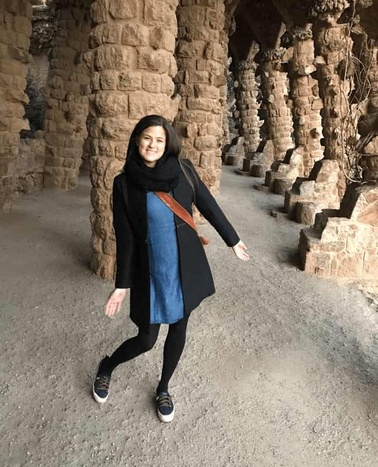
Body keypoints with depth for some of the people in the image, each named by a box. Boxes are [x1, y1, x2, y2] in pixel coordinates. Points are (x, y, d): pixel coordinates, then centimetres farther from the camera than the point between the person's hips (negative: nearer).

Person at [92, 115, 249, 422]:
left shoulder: (183, 170, -4)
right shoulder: (124, 183, -7)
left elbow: (209, 206, 6)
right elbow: (124, 238, -4)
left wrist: (233, 240, 13)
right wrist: (122, 284, -2)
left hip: (186, 267, 3)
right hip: (150, 271, -2)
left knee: (178, 329, 14)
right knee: (146, 339, 7)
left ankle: (163, 389, 39)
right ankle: (107, 366, 39)